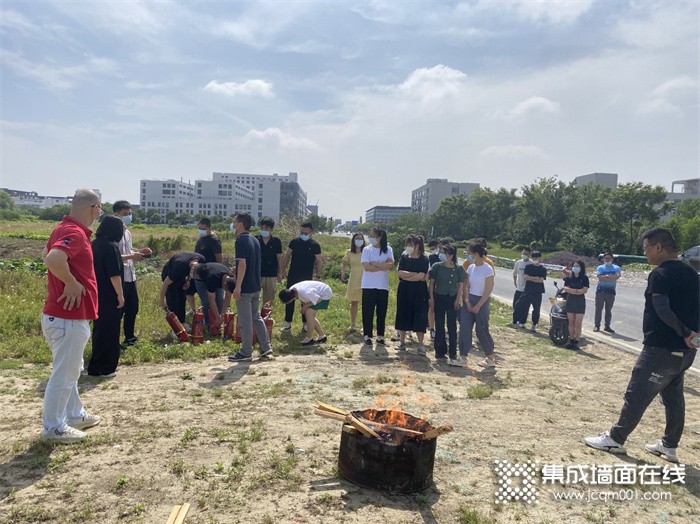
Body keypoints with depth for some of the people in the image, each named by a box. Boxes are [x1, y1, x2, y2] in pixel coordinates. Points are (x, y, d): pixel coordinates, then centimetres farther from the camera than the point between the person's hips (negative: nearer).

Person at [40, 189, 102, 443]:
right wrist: (72, 284, -22)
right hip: (70, 317, -10)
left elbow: (47, 253, 27)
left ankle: (76, 414, 36)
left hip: (60, 314, 10)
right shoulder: (75, 233, -21)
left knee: (71, 369, 22)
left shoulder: (63, 228, 10)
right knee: (64, 373, 2)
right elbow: (53, 260, -38)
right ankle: (54, 427, 15)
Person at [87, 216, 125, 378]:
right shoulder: (111, 246, -17)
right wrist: (120, 295, -16)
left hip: (97, 294, 9)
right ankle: (106, 368, 8)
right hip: (109, 296, -9)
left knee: (98, 329, 18)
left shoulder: (95, 244, 8)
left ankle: (95, 367, 28)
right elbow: (114, 274, -21)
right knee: (110, 331, 1)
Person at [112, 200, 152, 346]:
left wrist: (139, 252, 3)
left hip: (130, 276, 9)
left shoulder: (127, 232, 15)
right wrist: (131, 256, -26)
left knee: (133, 307, 17)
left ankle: (130, 337, 31)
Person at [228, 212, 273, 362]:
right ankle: (266, 347, 18)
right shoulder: (255, 240, 12)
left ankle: (246, 352, 9)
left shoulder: (241, 240, -15)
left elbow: (242, 264, -22)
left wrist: (238, 286, -22)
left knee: (245, 321, 0)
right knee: (256, 317, 17)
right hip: (256, 286, 9)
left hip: (245, 288, -9)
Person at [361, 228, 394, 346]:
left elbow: (391, 264, -12)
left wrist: (375, 264, -15)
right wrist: (383, 267, -10)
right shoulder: (367, 249, -2)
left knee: (382, 312, 7)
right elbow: (366, 267, -13)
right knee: (367, 312, 2)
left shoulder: (387, 249, 3)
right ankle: (367, 336, 12)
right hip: (368, 286, -1)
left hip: (383, 286, 2)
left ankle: (380, 336, 18)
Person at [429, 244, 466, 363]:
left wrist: (458, 300, -4)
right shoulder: (437, 266, -2)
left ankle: (453, 354, 4)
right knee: (439, 325, 7)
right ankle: (440, 351, 19)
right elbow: (432, 282, 3)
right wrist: (431, 297, -2)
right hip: (439, 298, 1)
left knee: (452, 326, 0)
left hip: (452, 299, -1)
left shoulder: (458, 269, -3)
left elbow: (461, 285, 2)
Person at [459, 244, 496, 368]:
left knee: (482, 330, 2)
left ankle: (490, 358, 20)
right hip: (469, 300, 6)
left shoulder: (487, 269, -13)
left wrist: (478, 306, -14)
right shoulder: (471, 267, 5)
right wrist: (467, 302, -6)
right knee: (464, 328, -3)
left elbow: (488, 290, -14)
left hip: (482, 301, -6)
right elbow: (467, 286, 6)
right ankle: (463, 358, 2)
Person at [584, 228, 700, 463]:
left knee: (636, 395, 2)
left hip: (661, 349, -9)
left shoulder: (660, 274, -16)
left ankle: (615, 439, 13)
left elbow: (662, 310, -29)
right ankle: (669, 446, 27)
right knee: (674, 397, 17)